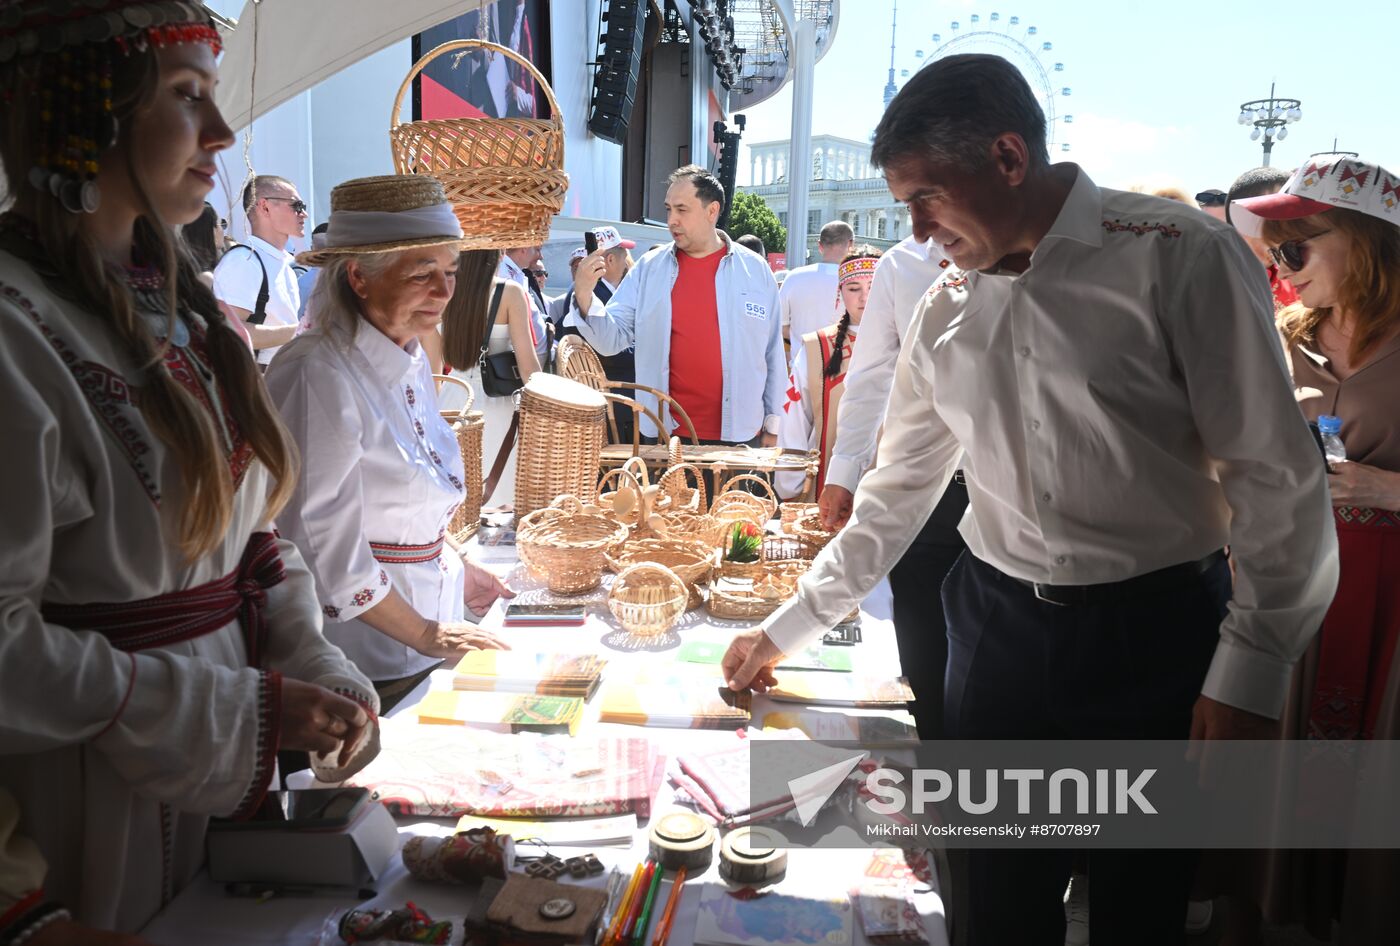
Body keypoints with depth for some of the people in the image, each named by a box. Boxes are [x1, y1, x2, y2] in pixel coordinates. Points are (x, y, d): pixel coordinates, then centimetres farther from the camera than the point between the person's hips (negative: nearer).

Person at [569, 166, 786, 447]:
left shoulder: (755, 270, 2)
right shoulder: (649, 268, 3)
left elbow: (772, 353, 6)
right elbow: (613, 339, 1)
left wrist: (772, 424, 8)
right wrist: (584, 297, -17)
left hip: (739, 434, 0)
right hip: (665, 434, 1)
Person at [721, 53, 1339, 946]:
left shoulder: (1178, 255, -11)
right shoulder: (947, 309, 6)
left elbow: (1277, 475, -10)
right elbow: (897, 494, 12)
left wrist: (1251, 671, -11)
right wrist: (788, 629, 14)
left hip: (1154, 634, -4)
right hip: (999, 628, 4)